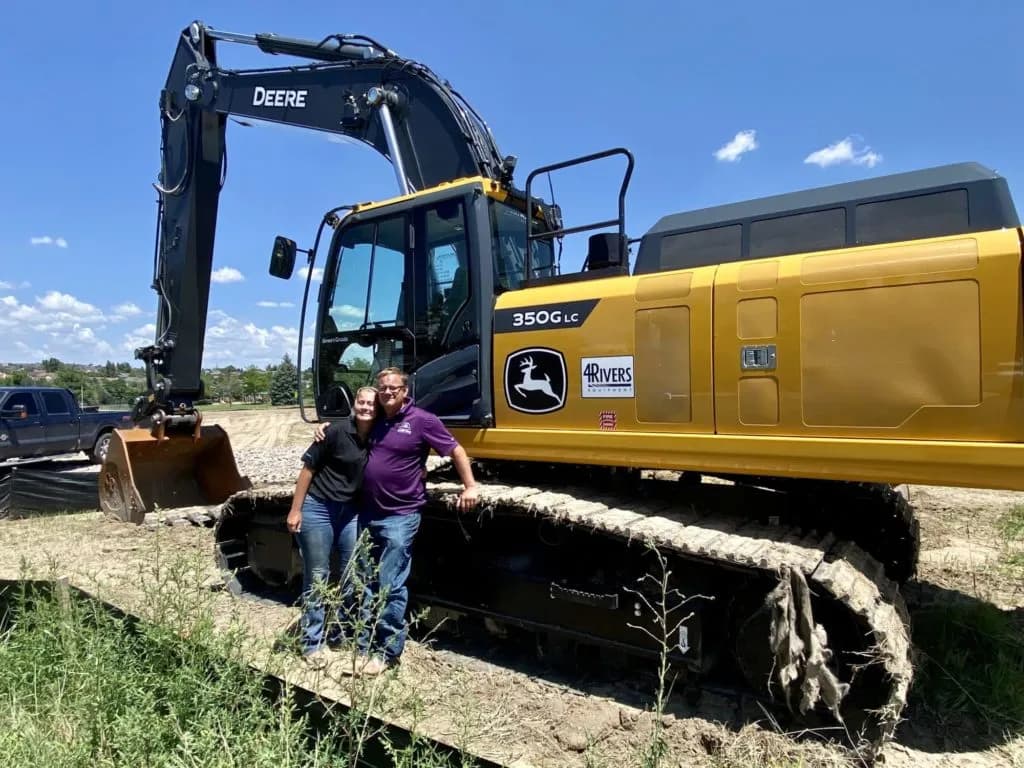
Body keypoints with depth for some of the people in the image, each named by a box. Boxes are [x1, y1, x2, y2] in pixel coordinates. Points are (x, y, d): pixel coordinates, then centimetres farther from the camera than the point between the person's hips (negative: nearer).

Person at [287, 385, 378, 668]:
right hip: (317, 508, -5)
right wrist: (295, 510, -9)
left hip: (351, 512, 5)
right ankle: (312, 642, 17)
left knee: (354, 575, 11)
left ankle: (339, 632, 29)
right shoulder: (337, 431, -17)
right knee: (317, 577, 3)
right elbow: (308, 469, -10)